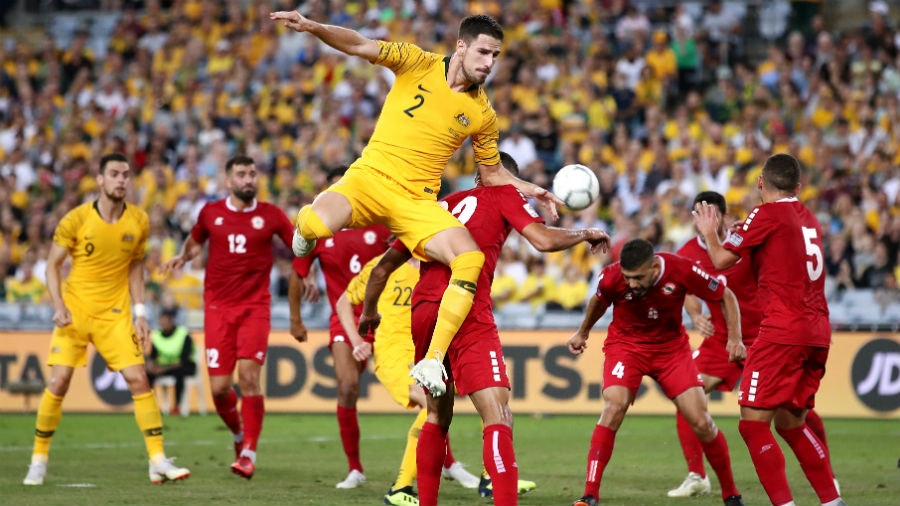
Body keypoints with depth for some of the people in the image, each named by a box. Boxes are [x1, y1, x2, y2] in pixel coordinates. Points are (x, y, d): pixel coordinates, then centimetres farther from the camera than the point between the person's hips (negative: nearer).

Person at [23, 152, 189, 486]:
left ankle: (158, 461, -3)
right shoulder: (76, 219, -8)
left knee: (138, 379, -8)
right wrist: (58, 305, -15)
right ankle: (39, 460, 7)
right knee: (59, 380, -8)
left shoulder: (139, 221, 0)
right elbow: (53, 264, -1)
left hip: (115, 313, 2)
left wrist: (140, 313, 5)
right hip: (75, 310, -2)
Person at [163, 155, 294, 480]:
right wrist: (183, 257, 10)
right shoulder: (210, 213, 5)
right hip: (218, 306, 1)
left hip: (255, 306, -1)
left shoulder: (270, 216, 2)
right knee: (219, 386, -3)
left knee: (248, 376, -16)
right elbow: (196, 240, 26)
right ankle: (239, 434, 27)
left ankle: (249, 453, -7)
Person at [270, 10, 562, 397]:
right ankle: (306, 225, 8)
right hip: (371, 177, -3)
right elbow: (359, 46, -10)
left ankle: (431, 362, -18)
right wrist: (312, 27, -26)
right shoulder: (418, 64, -1)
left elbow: (492, 173, 21)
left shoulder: (482, 114, 7)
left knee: (471, 260, -24)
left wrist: (530, 190, 5)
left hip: (417, 201, 3)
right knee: (318, 225, -35)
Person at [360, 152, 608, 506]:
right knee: (498, 418, -11)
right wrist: (587, 234, 17)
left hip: (422, 314, 6)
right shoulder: (504, 195, 12)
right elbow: (545, 241, -2)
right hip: (466, 315, -6)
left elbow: (382, 268, 28)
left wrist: (368, 312, 43)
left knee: (437, 416, 22)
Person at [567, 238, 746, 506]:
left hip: (671, 346, 1)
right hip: (625, 344, -1)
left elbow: (726, 296, -9)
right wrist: (583, 332, 20)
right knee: (614, 406, -25)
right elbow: (599, 301, 4)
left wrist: (734, 338, -18)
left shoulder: (681, 271, -27)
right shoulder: (611, 278, -23)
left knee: (701, 422, -5)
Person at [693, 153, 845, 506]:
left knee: (754, 422, -7)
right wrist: (748, 235, 31)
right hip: (818, 332, 8)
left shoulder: (767, 213, -4)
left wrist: (709, 233, 17)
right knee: (791, 422, 18)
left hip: (783, 331, -8)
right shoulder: (809, 219, 17)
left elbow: (723, 260, -2)